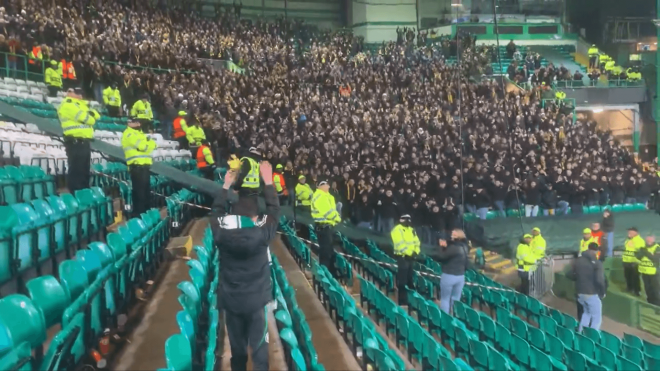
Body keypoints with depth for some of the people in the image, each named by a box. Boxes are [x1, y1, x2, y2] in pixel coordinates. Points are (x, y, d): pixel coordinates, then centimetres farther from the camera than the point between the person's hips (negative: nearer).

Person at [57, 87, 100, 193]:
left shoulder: (80, 105, 24)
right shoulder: (67, 105, -7)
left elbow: (96, 116, 18)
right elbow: (85, 118, -16)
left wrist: (91, 113, -2)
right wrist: (90, 117, 4)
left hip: (85, 142, 9)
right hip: (75, 143, -9)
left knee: (85, 170, 13)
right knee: (76, 171, -9)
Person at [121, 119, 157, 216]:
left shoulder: (138, 133, 24)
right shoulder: (129, 134, -8)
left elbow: (149, 145, 16)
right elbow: (144, 146, -18)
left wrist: (149, 142, -6)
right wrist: (151, 142, 0)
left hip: (144, 166, 10)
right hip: (137, 167, -10)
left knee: (146, 191, 16)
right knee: (139, 192, -8)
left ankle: (146, 212, 25)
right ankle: (138, 214, -4)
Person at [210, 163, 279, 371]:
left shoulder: (221, 234, -11)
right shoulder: (261, 234, -17)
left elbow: (216, 212, 8)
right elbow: (274, 210, -2)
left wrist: (226, 185, 15)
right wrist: (268, 181, 4)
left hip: (231, 300, 3)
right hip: (257, 300, -2)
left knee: (237, 348, 16)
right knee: (259, 348, 8)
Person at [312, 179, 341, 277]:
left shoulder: (324, 195, 16)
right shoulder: (320, 196, -18)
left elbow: (331, 209, 17)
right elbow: (328, 212, -23)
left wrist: (336, 217, -1)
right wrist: (338, 218, -8)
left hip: (327, 225, 11)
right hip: (323, 226, -11)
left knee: (329, 250, 18)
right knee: (326, 251, -5)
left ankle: (331, 272, 28)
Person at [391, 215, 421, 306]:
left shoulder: (411, 230, 16)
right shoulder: (397, 230, -9)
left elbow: (417, 242, 12)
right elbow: (400, 244, -19)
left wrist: (416, 251, -6)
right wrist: (409, 252, -20)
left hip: (411, 257, 8)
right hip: (402, 257, -8)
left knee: (410, 280, 15)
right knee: (402, 281, -5)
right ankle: (402, 301, 0)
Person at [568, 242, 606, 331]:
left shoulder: (578, 260, 3)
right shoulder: (597, 263, -14)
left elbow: (570, 275, 8)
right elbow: (600, 280, -24)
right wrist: (603, 292, -8)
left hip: (580, 292, 6)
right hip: (592, 294, -6)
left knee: (586, 312, 27)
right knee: (596, 317, 9)